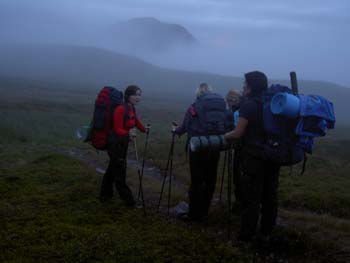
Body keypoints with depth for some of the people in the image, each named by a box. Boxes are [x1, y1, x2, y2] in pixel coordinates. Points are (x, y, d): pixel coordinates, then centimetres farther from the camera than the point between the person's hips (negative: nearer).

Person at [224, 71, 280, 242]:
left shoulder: (248, 105, -12)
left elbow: (238, 133, -11)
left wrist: (223, 137, 7)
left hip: (254, 157, -7)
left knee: (251, 198, -1)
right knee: (269, 196, 12)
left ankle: (246, 237, 4)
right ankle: (266, 232, 23)